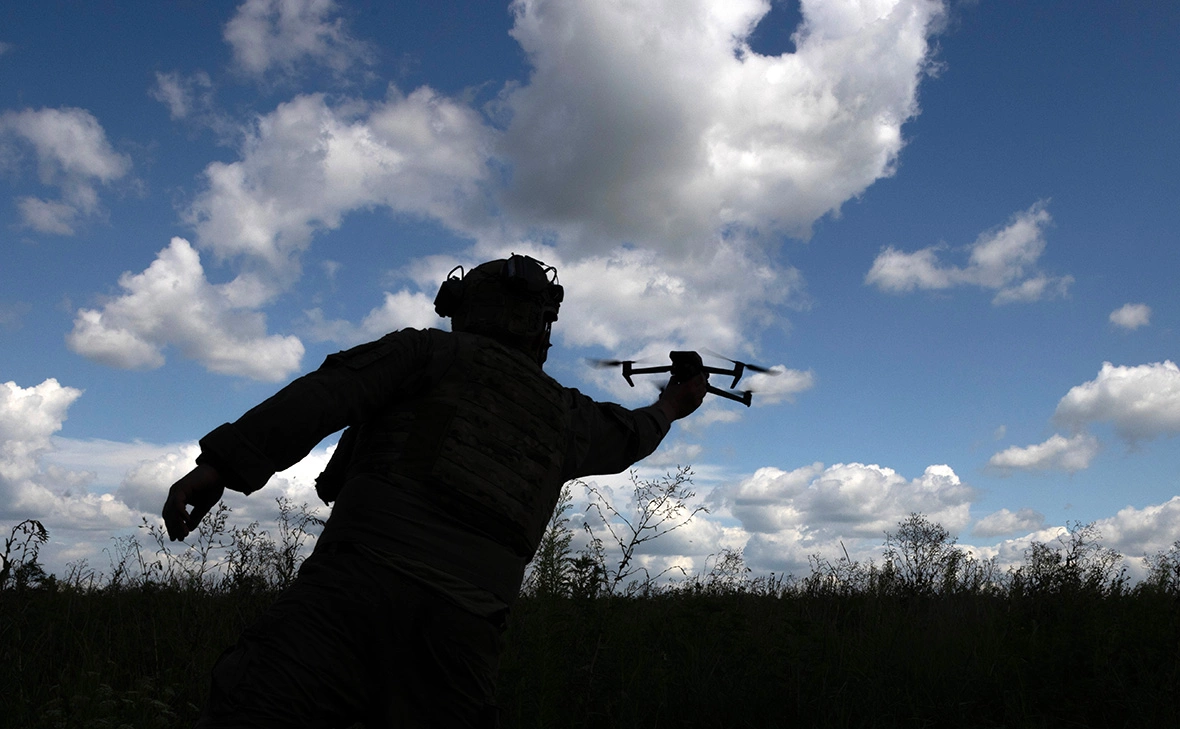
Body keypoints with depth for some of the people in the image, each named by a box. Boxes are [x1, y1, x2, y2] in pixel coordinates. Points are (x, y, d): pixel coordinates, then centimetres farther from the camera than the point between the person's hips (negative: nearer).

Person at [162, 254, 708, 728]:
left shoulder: (432, 350, 11)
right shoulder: (565, 414, 23)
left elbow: (325, 394, -3)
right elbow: (627, 437, 44)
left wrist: (221, 464, -7)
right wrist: (671, 405, 65)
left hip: (363, 584, -4)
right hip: (462, 629, 4)